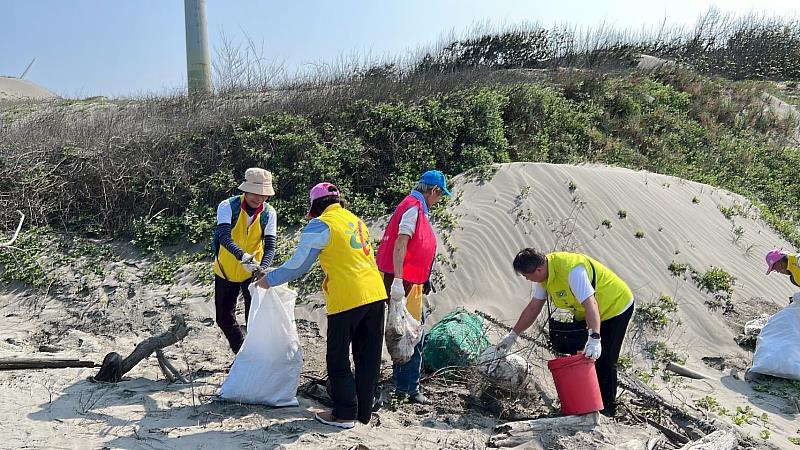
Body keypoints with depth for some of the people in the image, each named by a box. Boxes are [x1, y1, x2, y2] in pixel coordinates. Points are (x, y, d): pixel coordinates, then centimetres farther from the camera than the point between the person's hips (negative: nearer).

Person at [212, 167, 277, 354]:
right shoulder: (227, 206, -19)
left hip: (252, 273, 0)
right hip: (226, 270, 1)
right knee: (224, 318, 12)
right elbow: (223, 236, -34)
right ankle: (242, 354, 33)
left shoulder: (269, 213, -12)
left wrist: (263, 268, -36)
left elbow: (270, 246, -16)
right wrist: (242, 255, -51)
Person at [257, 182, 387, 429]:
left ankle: (344, 414, 13)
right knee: (368, 358, 13)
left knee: (338, 360, 8)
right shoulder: (356, 220, 16)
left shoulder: (319, 225, -5)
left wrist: (269, 280, 13)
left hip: (347, 299, -7)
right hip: (376, 294, 7)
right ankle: (364, 412, 23)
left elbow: (298, 265, -1)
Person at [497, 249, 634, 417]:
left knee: (603, 361, -8)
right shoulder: (544, 273, -8)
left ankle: (607, 408, 8)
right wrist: (513, 334, 3)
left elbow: (590, 304, -42)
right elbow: (533, 308, 2)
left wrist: (594, 338, -51)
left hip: (616, 307, -9)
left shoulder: (572, 270, -36)